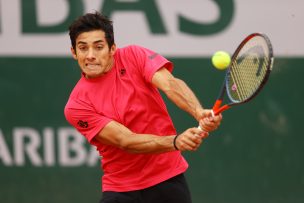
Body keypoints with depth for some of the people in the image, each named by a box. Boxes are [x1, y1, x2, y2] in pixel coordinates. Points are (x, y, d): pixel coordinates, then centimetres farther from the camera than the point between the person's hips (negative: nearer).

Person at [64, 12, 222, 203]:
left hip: (169, 179, 1)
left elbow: (170, 84, -21)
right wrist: (176, 141, -37)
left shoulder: (134, 56, -5)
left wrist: (200, 113, -42)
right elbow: (125, 141, -21)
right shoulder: (76, 106, -12)